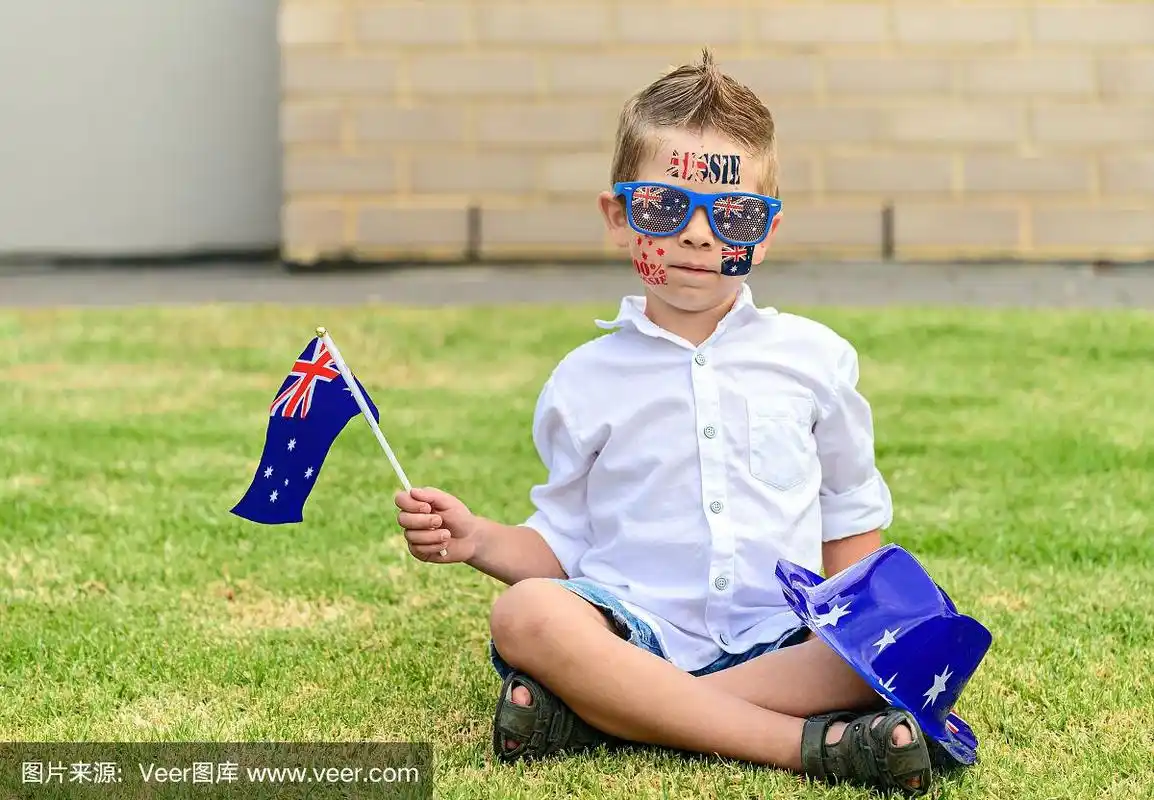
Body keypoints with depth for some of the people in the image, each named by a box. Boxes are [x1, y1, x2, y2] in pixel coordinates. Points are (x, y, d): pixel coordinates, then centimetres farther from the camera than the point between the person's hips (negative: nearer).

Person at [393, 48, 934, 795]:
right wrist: (479, 539, -7)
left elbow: (852, 519, 17)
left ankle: (597, 714, -29)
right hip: (639, 633, -1)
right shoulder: (588, 380, 9)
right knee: (528, 615, -34)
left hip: (780, 640, 1)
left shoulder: (813, 358, 11)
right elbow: (561, 546, 12)